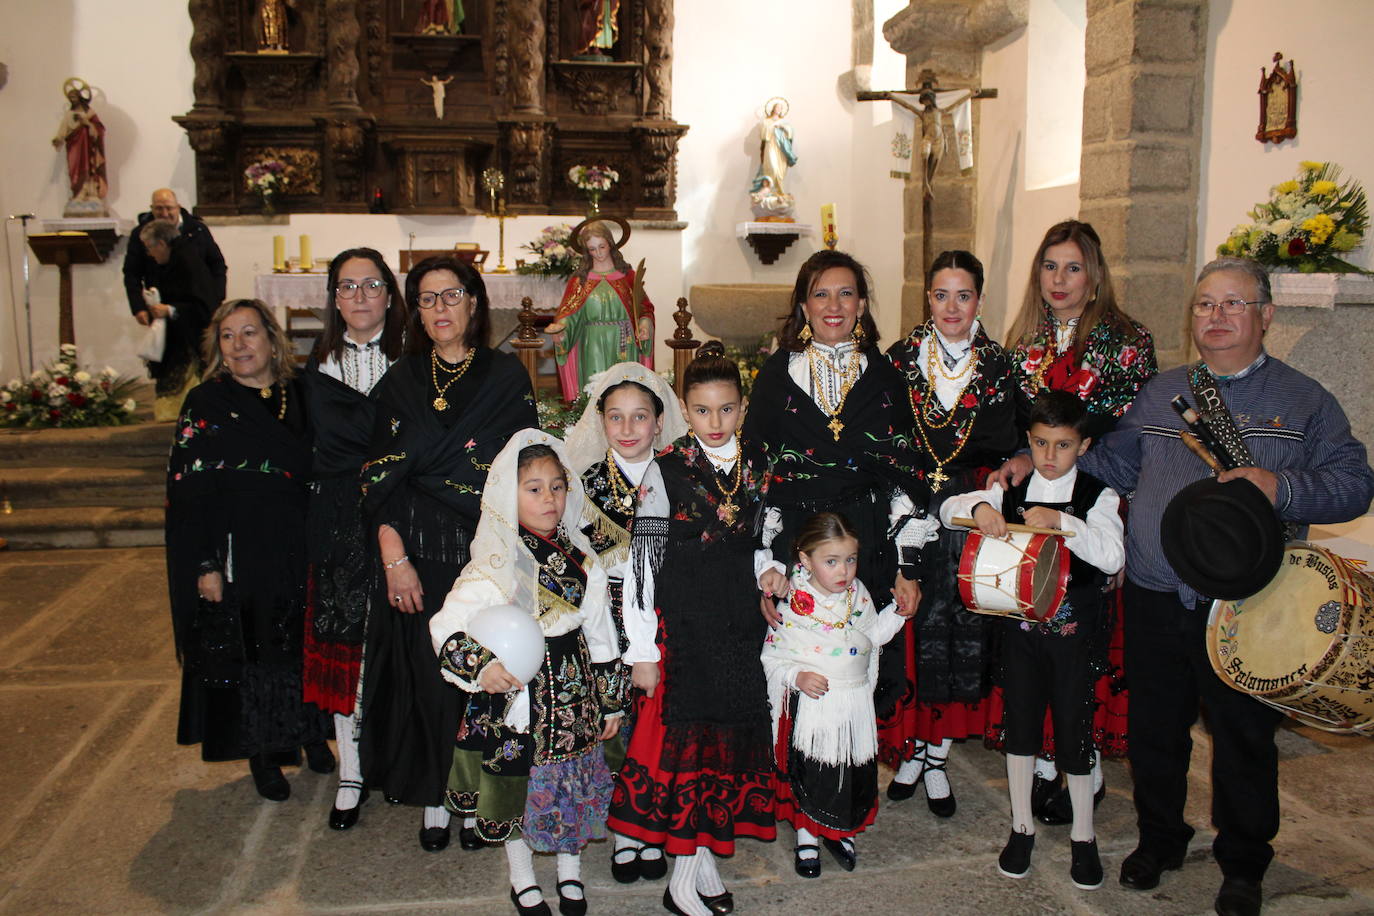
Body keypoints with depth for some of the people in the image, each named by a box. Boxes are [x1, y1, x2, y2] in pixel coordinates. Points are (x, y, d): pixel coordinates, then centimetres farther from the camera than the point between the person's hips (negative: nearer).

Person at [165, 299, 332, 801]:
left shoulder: (299, 398, 6)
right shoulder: (206, 405, -5)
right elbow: (189, 490, -8)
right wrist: (205, 565, -14)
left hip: (299, 551, 3)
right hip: (238, 555, -3)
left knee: (302, 646, 11)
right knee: (246, 652, 6)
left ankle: (311, 735, 30)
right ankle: (263, 754, 21)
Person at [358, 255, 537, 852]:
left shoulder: (506, 376, 3)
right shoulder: (400, 382, 6)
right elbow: (379, 477, 0)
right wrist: (393, 557, -11)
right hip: (417, 551, 1)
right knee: (426, 673, 4)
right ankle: (434, 799, 21)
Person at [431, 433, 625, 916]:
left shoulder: (581, 560, -1)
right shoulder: (492, 568, -14)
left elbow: (601, 634, 6)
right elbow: (447, 627, -15)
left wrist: (610, 701, 10)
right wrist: (481, 666, -32)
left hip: (573, 692, 3)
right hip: (514, 695, -3)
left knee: (574, 784, 15)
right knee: (514, 787, 11)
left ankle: (570, 872, 39)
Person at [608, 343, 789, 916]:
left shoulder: (758, 467, 5)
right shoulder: (667, 471, -9)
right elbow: (642, 560, -10)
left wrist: (767, 570, -4)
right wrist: (642, 650, -12)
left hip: (740, 622, 5)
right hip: (684, 626, -5)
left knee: (731, 733, 10)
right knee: (684, 737, 1)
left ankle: (704, 858, 27)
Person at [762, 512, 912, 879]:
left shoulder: (858, 595, 1)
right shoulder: (793, 605, -14)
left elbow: (873, 635, 16)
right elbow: (773, 656, -9)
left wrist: (898, 613, 5)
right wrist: (797, 677, -24)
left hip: (856, 703, 4)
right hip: (811, 706, -4)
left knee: (853, 772, 15)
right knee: (808, 774, 7)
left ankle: (841, 832, 38)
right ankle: (807, 838, 29)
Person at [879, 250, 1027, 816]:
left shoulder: (998, 364, 6)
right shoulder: (902, 358, 5)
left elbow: (1006, 445, 3)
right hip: (915, 509, 0)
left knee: (964, 619, 2)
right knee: (926, 618, 1)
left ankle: (931, 751, 15)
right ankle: (918, 750, 15)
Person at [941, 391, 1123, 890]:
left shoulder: (1097, 496, -6)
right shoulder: (1011, 490, 2)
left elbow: (1112, 557, -19)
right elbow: (948, 509, -1)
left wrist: (1062, 522, -30)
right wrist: (979, 506, -22)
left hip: (1072, 629, -3)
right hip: (1019, 625, 3)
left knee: (1074, 726, 5)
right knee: (1020, 723, 12)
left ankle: (1083, 835, 24)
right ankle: (1022, 826, 29)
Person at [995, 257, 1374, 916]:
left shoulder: (1303, 401, 1)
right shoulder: (1160, 392, 11)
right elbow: (1111, 463, 17)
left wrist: (1280, 486, -20)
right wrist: (1038, 464, 7)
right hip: (1154, 597, 3)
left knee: (1243, 738, 8)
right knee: (1154, 728, 14)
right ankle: (1159, 839, 36)